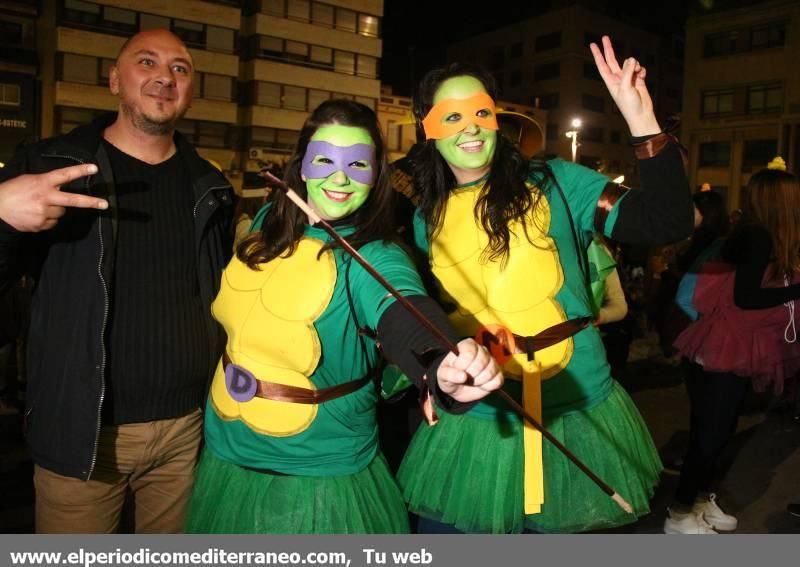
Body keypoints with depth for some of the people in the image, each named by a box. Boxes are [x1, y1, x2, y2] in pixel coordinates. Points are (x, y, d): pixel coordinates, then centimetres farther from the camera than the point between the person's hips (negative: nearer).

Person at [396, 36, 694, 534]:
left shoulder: (554, 183, -6)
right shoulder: (427, 219, 5)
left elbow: (669, 223, -15)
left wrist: (642, 120, -24)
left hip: (569, 414, -2)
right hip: (471, 421, 3)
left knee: (552, 530, 16)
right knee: (442, 532, 16)